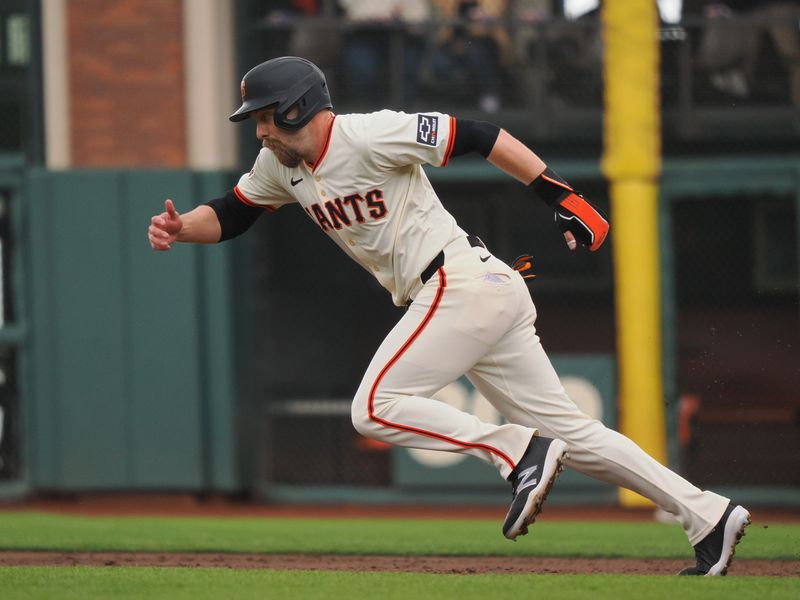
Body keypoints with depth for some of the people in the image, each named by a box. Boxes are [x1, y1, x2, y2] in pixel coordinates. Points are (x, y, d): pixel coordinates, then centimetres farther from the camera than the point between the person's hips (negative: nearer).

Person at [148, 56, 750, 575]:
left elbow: (478, 136, -14)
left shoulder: (369, 136, -14)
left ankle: (521, 452, -13)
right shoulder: (282, 165, 12)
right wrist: (178, 228, -2)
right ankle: (707, 515, 4)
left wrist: (562, 197, -16)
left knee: (376, 408, -12)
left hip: (463, 283, -9)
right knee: (565, 428, 6)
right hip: (492, 296, 9)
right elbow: (230, 215, 20)